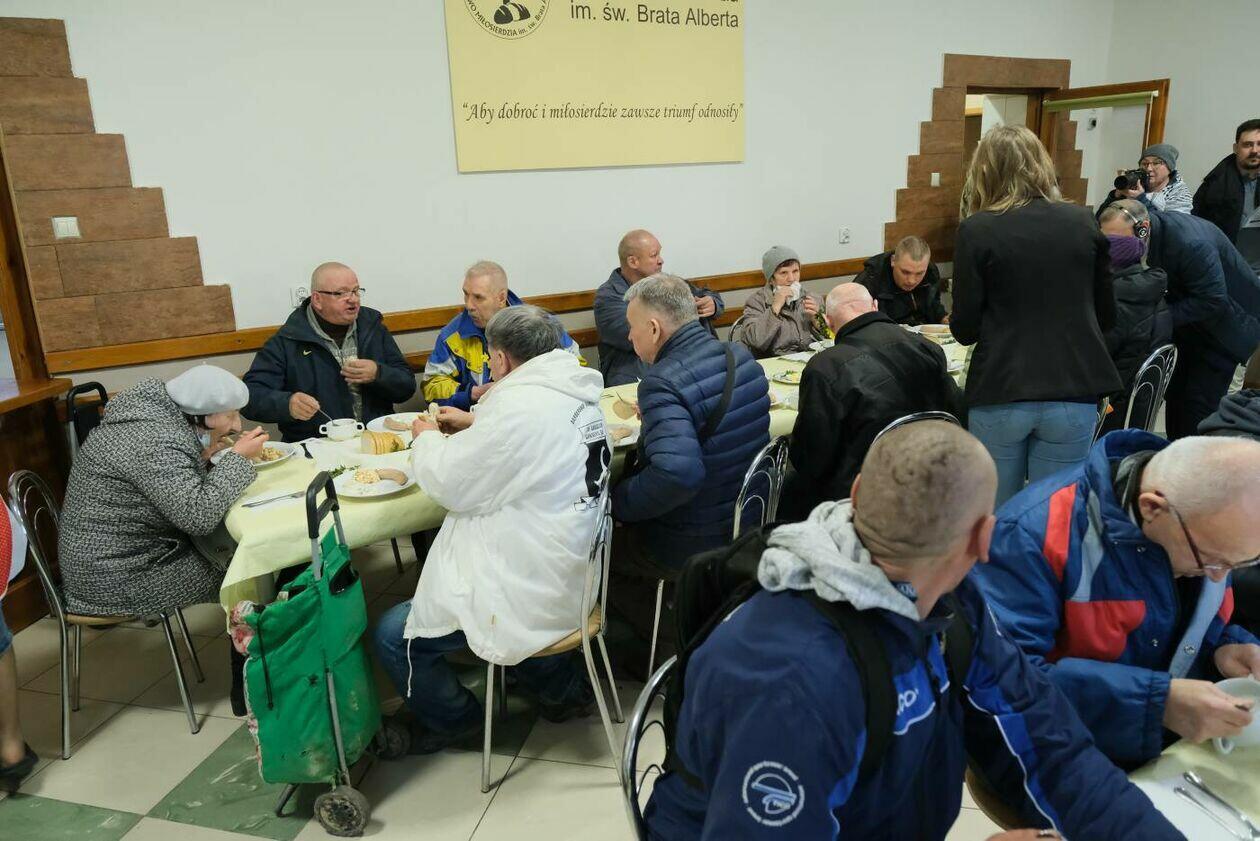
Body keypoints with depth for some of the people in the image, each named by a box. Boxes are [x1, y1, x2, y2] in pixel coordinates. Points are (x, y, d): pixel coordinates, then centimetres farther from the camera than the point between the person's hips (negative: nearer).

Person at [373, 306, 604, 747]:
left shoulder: (519, 408, -25)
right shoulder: (578, 394, 1)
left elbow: (452, 485, -14)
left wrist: (428, 440, 4)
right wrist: (475, 423, 15)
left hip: (532, 592, -9)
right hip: (574, 573, 10)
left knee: (393, 635, 0)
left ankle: (451, 719, 27)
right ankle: (561, 684, 34)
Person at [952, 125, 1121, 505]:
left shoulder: (976, 230, -8)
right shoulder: (1082, 222, 2)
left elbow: (964, 329, -6)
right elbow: (1106, 314, 9)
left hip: (1000, 395, -2)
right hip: (1073, 394, 2)